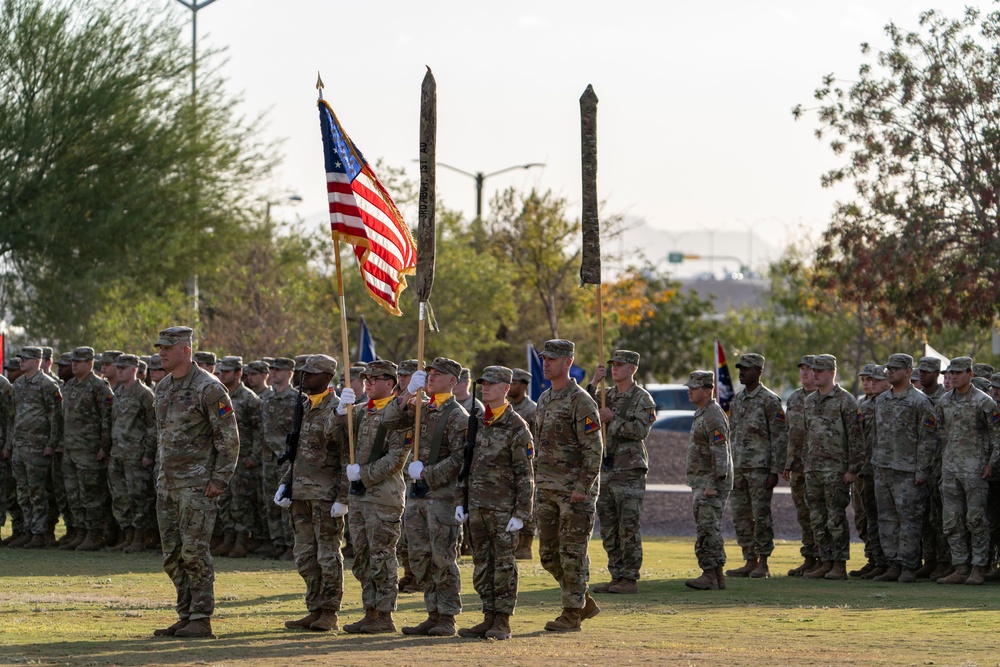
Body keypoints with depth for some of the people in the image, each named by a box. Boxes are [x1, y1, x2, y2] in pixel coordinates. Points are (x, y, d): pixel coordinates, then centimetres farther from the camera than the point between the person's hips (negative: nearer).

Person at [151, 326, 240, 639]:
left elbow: (229, 438, -12)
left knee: (194, 551, -9)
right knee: (172, 555, 8)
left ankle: (201, 619, -5)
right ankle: (185, 616, 15)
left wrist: (219, 480, -16)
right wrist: (161, 473, 19)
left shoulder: (209, 388, -12)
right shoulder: (163, 387, 13)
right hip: (168, 483, 8)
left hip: (197, 483, -8)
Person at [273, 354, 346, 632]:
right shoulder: (303, 408, 15)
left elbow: (349, 459, -13)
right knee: (305, 556, 9)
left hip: (326, 494, -8)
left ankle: (329, 615, 2)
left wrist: (342, 497, -17)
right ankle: (315, 611, 16)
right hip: (301, 493, 8)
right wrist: (285, 483, 13)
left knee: (328, 555, -3)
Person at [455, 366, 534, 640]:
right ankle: (489, 617, 14)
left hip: (503, 508, -6)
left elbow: (525, 474, -9)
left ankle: (503, 622, 1)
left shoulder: (517, 427, -7)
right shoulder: (477, 423, 12)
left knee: (504, 564, -3)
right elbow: (467, 465, 17)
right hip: (477, 505, 6)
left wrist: (521, 513, -13)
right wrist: (460, 501, 10)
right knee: (482, 564, 8)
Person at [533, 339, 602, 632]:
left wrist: (582, 487, -20)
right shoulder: (544, 399, 14)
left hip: (575, 489, -9)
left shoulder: (581, 401, -12)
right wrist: (538, 484, 17)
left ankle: (572, 614, 1)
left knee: (572, 552, -5)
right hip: (547, 488, 9)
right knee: (548, 553, 9)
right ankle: (584, 602, 21)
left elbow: (594, 448, -15)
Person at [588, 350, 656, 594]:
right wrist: (594, 383, -10)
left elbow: (641, 430, -16)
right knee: (609, 529, 8)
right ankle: (616, 577, 13)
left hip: (630, 470, -7)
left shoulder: (642, 398, -4)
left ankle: (629, 580, -4)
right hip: (606, 469, 7)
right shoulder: (607, 395, 14)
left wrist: (613, 418, -16)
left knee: (628, 528, -7)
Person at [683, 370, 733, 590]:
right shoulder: (701, 414, 18)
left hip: (711, 482, -11)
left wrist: (713, 484, -25)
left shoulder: (713, 416, -15)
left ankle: (711, 576, -13)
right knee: (708, 529, 11)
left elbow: (720, 453, -22)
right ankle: (717, 575, 14)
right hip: (700, 481, 11)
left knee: (708, 529, -12)